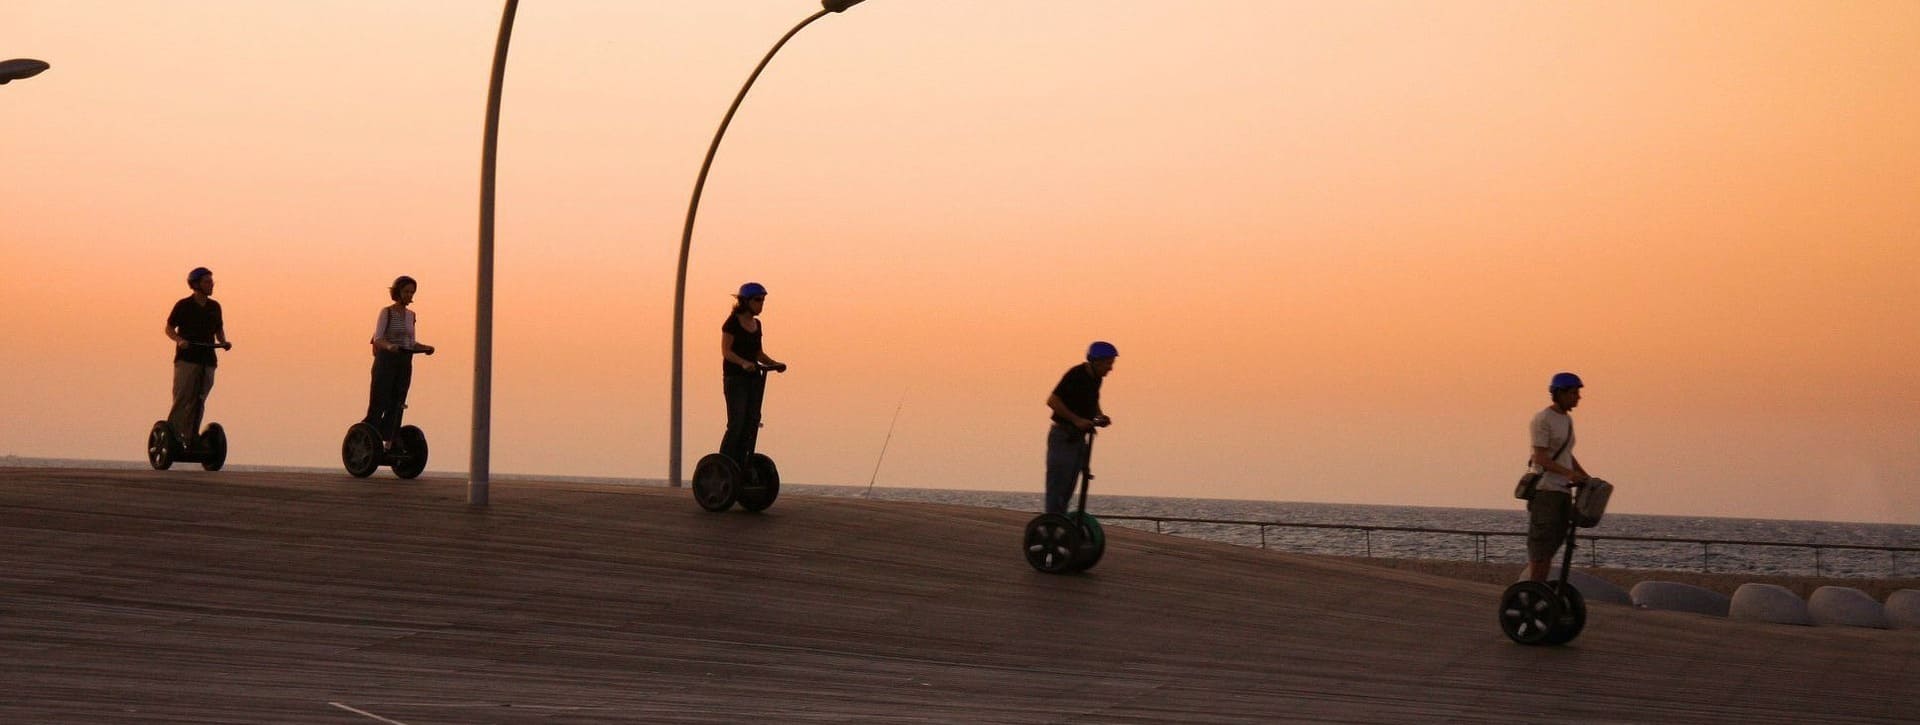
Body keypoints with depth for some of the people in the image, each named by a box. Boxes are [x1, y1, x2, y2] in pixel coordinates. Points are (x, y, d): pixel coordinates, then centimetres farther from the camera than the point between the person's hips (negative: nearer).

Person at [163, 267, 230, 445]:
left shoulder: (214, 307, 12)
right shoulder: (183, 305, -1)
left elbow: (219, 330, 22)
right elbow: (169, 328, 3)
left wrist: (223, 342, 1)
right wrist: (179, 340, -16)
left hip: (207, 360, 4)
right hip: (186, 359, -4)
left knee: (198, 402, 3)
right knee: (182, 399, -11)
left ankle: (191, 437, 6)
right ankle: (172, 434, -7)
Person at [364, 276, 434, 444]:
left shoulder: (411, 315, 14)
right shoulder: (386, 312, -4)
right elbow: (377, 339, -13)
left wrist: (425, 348, -1)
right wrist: (389, 346, -34)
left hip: (404, 365, 6)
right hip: (386, 362, -6)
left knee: (396, 406, 4)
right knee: (378, 405, -8)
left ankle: (389, 444, 7)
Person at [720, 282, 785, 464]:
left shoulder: (756, 324, 14)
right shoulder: (732, 322, -8)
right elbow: (726, 351, -14)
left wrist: (775, 364, 4)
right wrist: (743, 362, -29)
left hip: (754, 377, 8)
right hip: (735, 378, -8)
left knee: (752, 423, 4)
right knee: (736, 424, -13)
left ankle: (742, 466, 8)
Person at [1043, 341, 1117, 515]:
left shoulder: (1095, 379, 9)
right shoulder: (1076, 375, -17)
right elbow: (1052, 400, -23)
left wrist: (1099, 416, 8)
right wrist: (1077, 420, -26)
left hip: (1078, 438, 9)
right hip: (1063, 437, -9)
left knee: (1068, 489, 11)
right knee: (1057, 488, -8)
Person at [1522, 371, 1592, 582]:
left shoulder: (1567, 420, 16)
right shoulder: (1542, 420, -10)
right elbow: (1540, 458, -18)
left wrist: (1587, 478, 14)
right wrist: (1569, 473, -30)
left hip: (1563, 491, 8)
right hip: (1544, 491, -8)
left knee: (1551, 548, 7)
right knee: (1540, 549, -10)